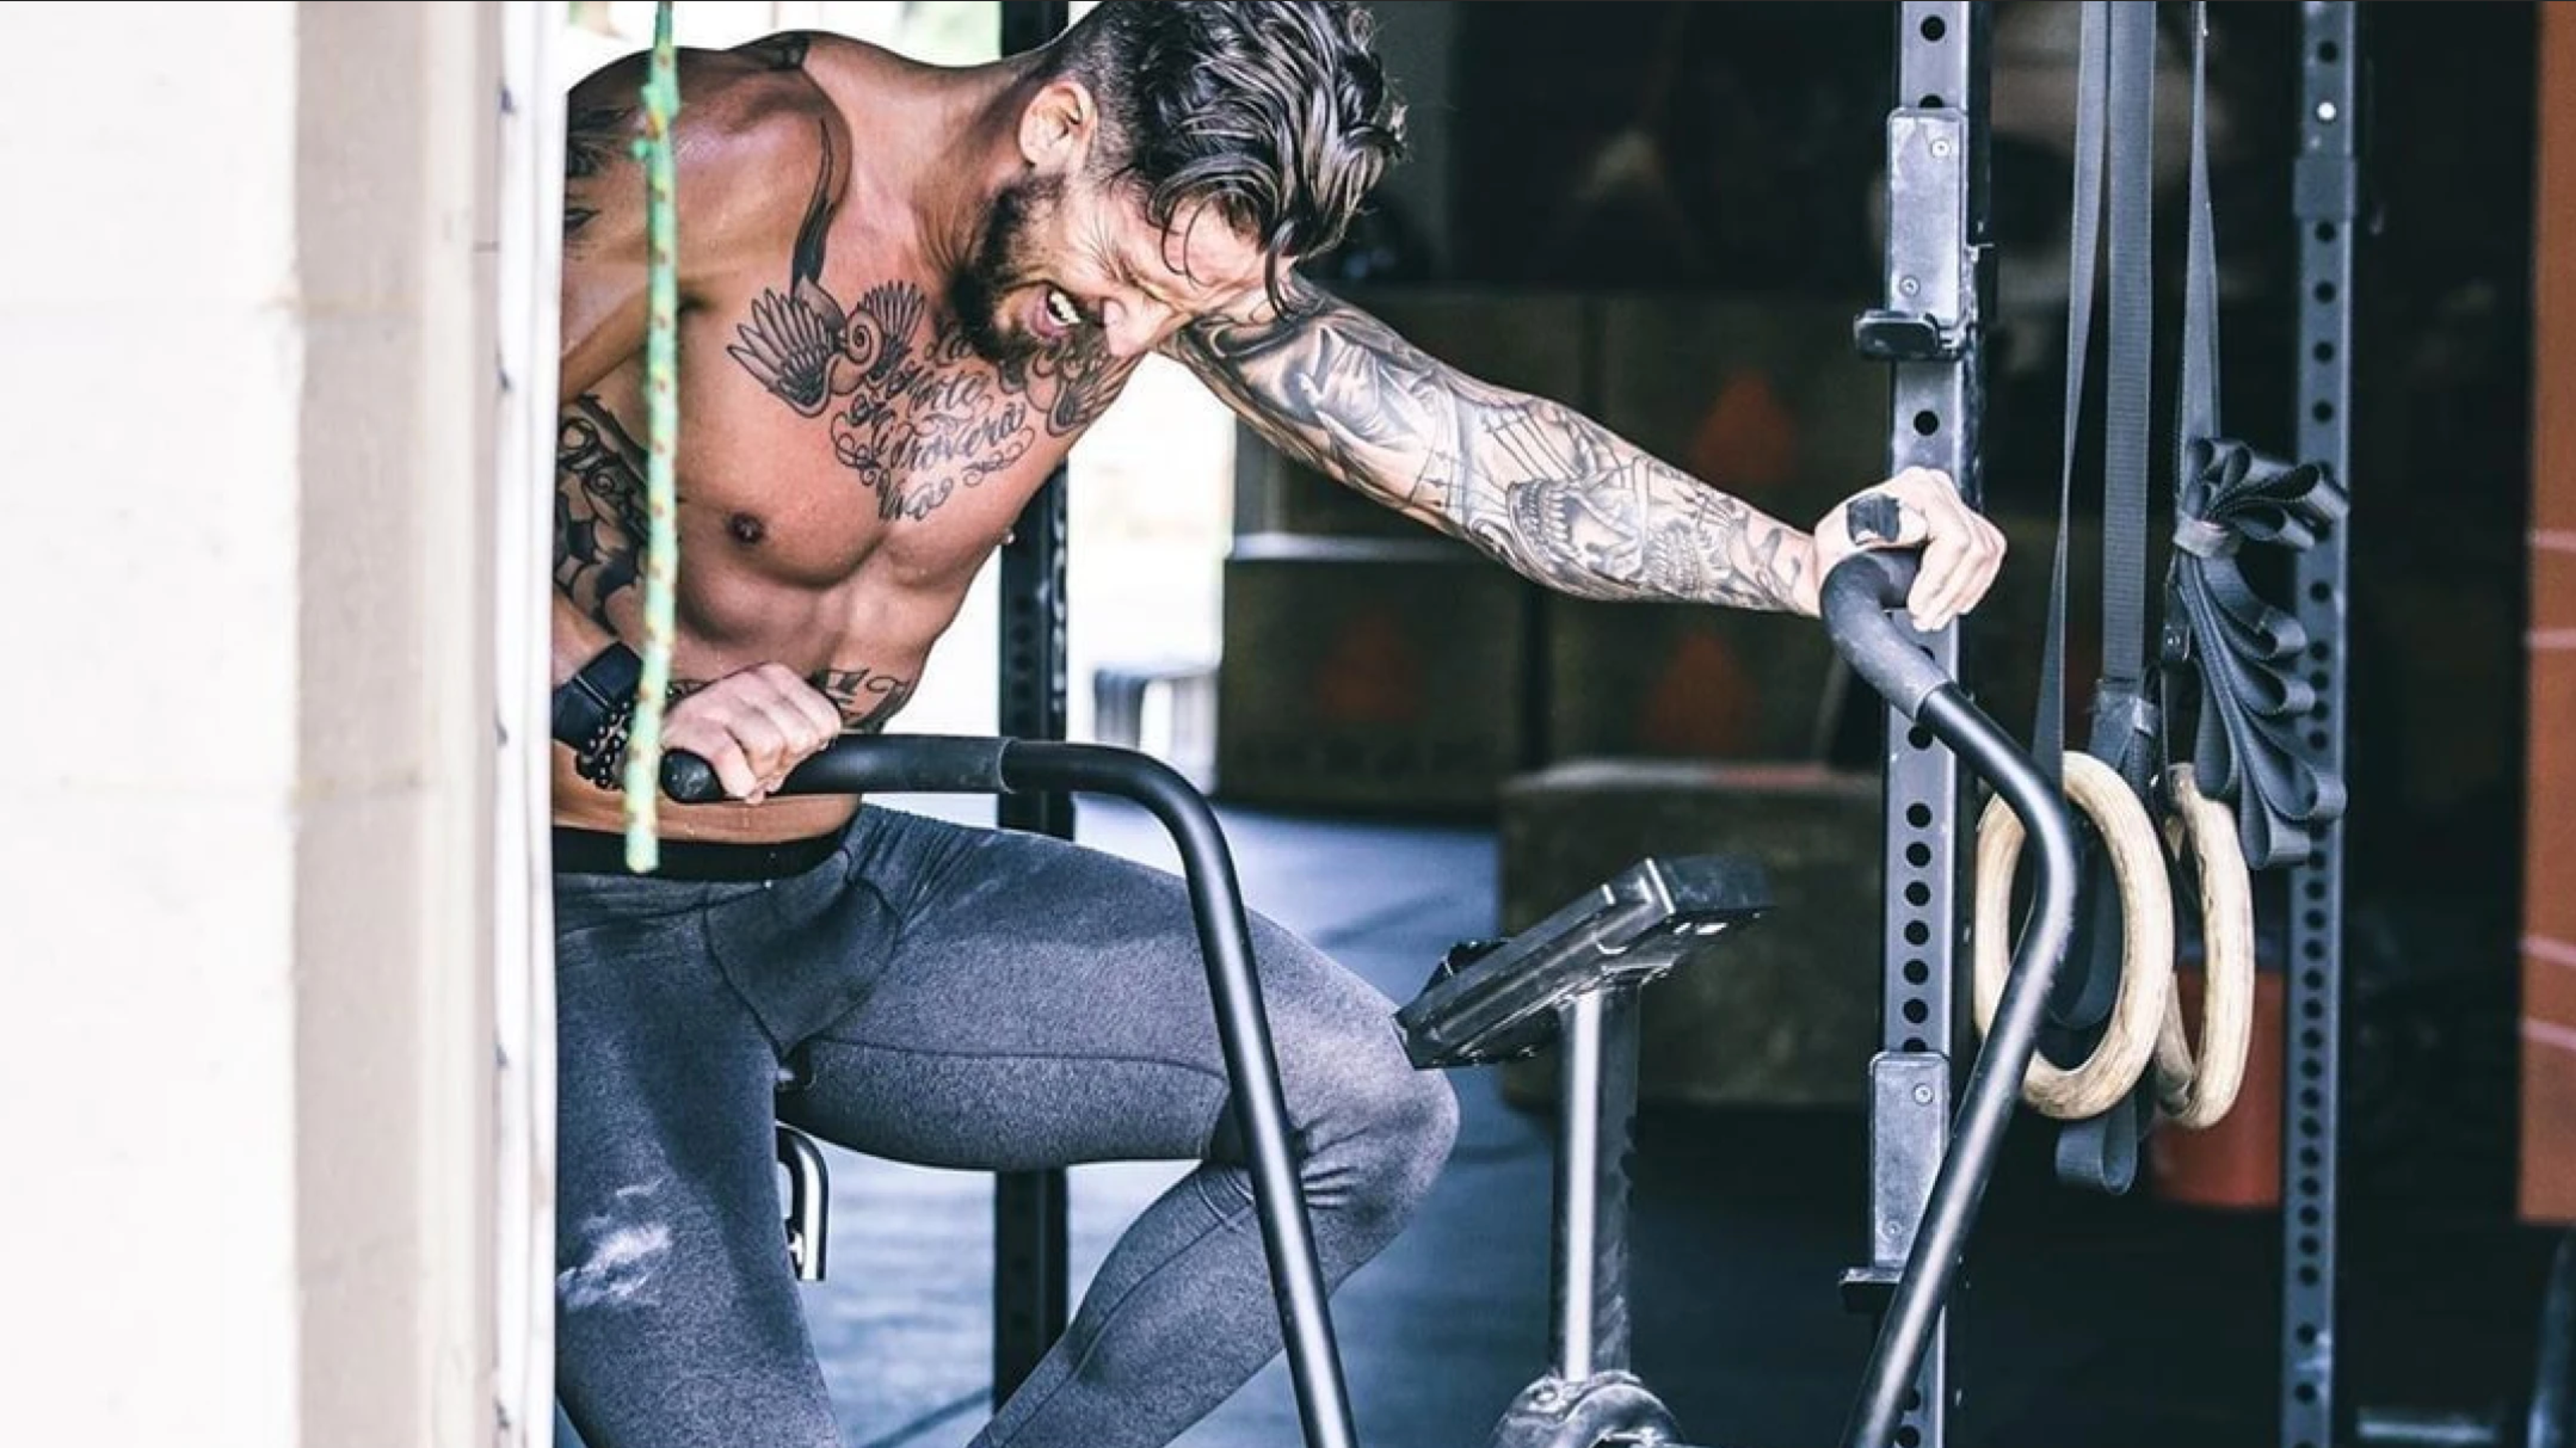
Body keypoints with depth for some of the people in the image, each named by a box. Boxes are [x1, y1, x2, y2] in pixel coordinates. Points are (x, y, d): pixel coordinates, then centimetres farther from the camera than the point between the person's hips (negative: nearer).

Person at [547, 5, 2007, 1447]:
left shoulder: (1179, 245, -3)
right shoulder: (732, 157, -22)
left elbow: (1483, 447, -6)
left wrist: (1805, 560, -18)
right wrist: (625, 703, -39)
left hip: (847, 892, 7)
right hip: (590, 934, -6)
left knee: (1371, 1099, -6)